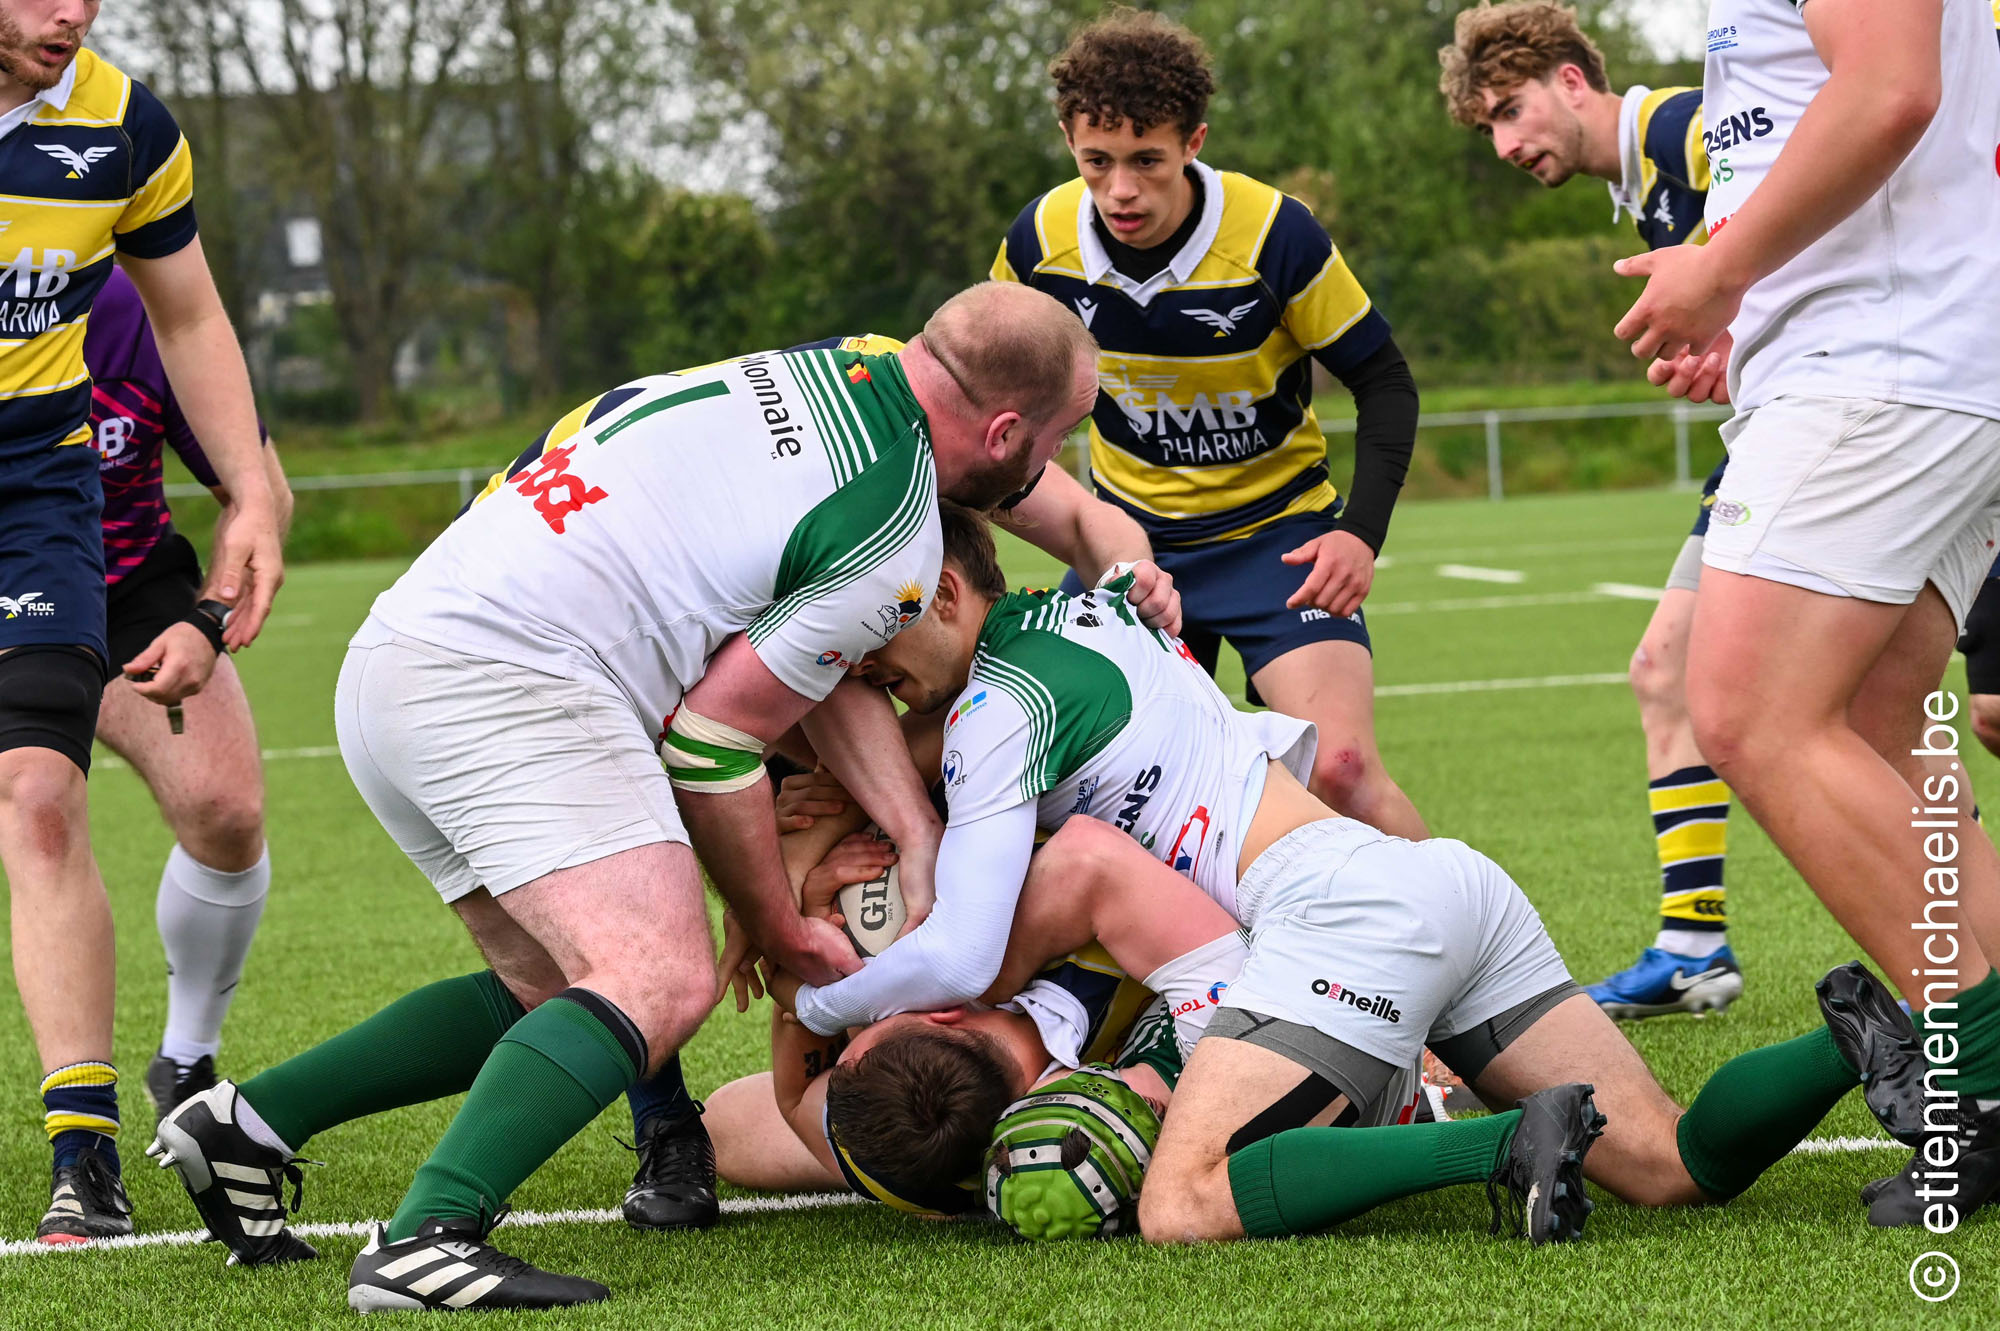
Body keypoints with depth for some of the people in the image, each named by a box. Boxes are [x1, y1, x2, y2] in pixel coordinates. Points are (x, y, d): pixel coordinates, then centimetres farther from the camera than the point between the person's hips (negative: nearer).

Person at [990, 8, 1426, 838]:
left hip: (1275, 533, -4)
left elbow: (1383, 384, -10)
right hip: (1128, 533, 4)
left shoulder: (1275, 236, -21)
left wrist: (1361, 531, -21)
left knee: (1341, 769, -21)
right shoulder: (1040, 240, -12)